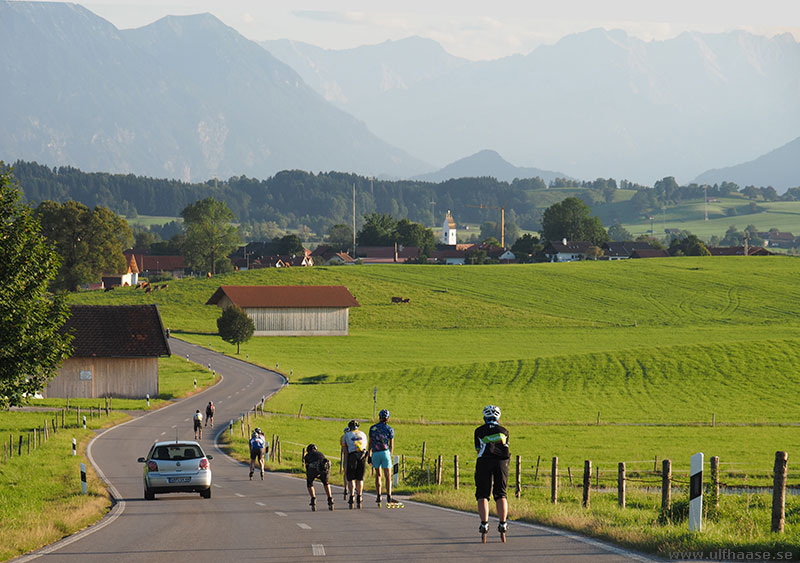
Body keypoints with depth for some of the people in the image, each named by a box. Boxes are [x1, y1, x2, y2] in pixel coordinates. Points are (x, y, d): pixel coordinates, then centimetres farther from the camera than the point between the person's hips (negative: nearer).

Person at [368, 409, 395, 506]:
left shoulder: (372, 428, 5)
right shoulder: (390, 429, 0)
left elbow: (370, 443, 6)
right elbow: (391, 445, 2)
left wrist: (369, 456, 12)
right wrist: (390, 456, 14)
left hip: (375, 453, 2)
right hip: (385, 452, -2)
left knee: (378, 475, 14)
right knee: (388, 476, 2)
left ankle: (378, 496, 9)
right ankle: (389, 497, -5)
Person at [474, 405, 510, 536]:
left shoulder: (479, 431, 15)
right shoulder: (504, 431, 20)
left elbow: (479, 450, 16)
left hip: (484, 461, -2)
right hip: (502, 461, 2)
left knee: (482, 495, 2)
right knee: (501, 495, 8)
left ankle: (484, 523, -9)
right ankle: (503, 523, 1)